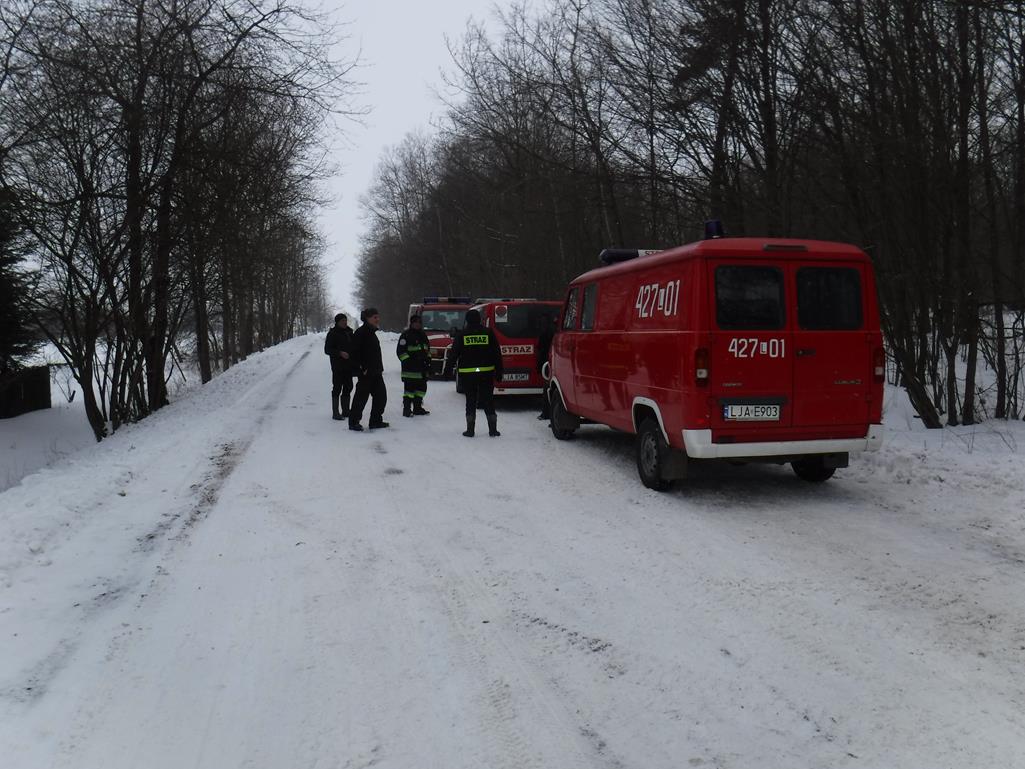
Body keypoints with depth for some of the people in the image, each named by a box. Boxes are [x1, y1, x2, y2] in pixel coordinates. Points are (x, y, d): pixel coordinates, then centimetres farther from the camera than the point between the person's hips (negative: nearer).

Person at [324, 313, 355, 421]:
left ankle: (345, 411, 20)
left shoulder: (349, 332, 13)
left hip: (348, 365, 7)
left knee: (348, 387, 10)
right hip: (338, 366, -7)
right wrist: (340, 353, -24)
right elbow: (327, 350, -10)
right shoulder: (332, 334, -7)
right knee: (337, 387, -6)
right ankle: (335, 413, -3)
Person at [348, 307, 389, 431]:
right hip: (366, 373, -9)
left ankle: (376, 421, 19)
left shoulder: (371, 332, 16)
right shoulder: (361, 332, -13)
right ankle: (353, 422, 7)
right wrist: (362, 368, -20)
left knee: (381, 395, 10)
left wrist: (379, 368, 16)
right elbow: (355, 352, -18)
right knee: (361, 396, -3)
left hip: (375, 372, 9)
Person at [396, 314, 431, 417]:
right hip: (410, 369, -8)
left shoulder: (423, 335, 17)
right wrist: (408, 361, -18)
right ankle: (406, 409, -5)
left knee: (422, 387, 11)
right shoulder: (406, 335, -8)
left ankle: (417, 408, 22)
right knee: (409, 388, -9)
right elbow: (400, 351, -11)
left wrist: (428, 359, 15)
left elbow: (427, 349, 28)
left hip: (422, 368, 8)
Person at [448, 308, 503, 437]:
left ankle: (470, 430, 6)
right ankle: (493, 430, 6)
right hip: (487, 372, 1)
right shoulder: (489, 333, 1)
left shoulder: (461, 335, -2)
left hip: (467, 373, -1)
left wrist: (452, 364, 19)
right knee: (488, 400, 7)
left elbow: (454, 353, 2)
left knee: (471, 401, 7)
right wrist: (499, 372, 7)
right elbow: (497, 354, 2)